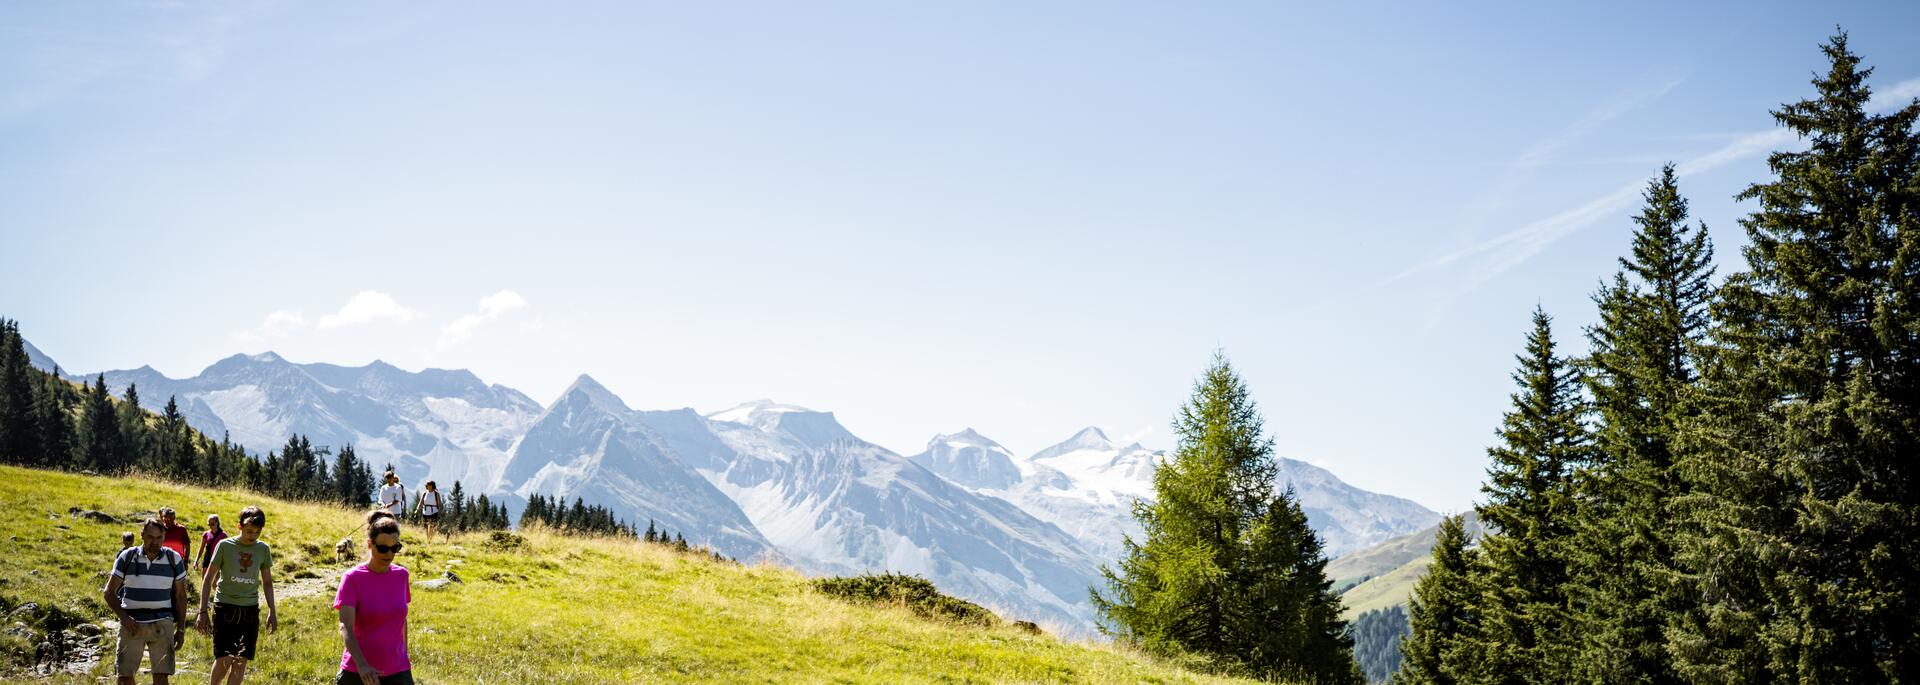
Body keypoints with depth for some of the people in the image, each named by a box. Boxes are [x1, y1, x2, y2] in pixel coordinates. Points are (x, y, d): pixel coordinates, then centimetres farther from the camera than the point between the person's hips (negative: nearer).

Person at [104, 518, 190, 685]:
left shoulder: (174, 559, 2)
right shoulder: (127, 557, 0)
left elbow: (180, 595, 9)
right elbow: (109, 592, 4)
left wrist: (180, 629, 4)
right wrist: (123, 617, -12)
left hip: (162, 624, 0)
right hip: (132, 624, 0)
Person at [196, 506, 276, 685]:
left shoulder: (264, 549, 5)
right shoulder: (224, 546, -5)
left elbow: (267, 582, 15)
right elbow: (208, 578, 0)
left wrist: (272, 611, 9)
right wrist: (203, 611, -3)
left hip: (250, 610, 3)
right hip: (225, 607, -3)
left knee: (241, 660, 0)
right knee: (224, 658, -9)